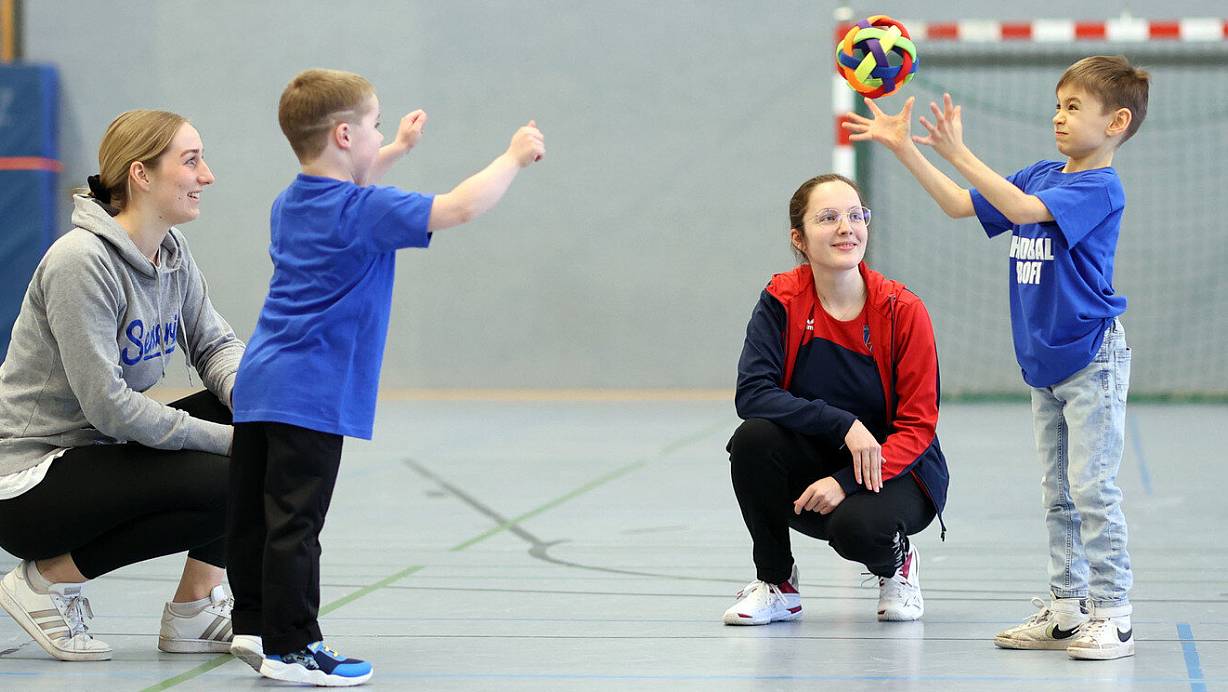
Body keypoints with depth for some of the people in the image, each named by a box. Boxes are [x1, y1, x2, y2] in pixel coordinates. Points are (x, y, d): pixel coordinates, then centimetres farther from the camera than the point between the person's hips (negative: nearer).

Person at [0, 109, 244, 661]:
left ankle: (195, 609, 4)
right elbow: (106, 404, -26)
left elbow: (215, 345, 8)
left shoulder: (171, 252, 4)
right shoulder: (81, 262, -22)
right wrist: (227, 439, -24)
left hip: (97, 452, 9)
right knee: (223, 483, -23)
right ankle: (49, 580, -8)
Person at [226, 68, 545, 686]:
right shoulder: (363, 211, -14)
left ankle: (255, 625, 24)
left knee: (254, 514, 14)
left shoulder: (291, 202, 13)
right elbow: (461, 207, -16)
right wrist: (514, 158, -2)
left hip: (260, 382, 9)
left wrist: (397, 150, 41)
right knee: (294, 520, -7)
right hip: (311, 395, -9)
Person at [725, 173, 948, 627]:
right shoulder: (782, 302, -10)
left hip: (892, 470, -2)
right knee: (753, 438, -28)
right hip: (812, 462, 2)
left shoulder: (902, 310, -14)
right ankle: (776, 584, -7)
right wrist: (843, 424, -32)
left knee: (856, 526, -34)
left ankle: (897, 563, 7)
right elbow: (752, 393, -21)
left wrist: (846, 484, -27)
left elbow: (918, 427, -13)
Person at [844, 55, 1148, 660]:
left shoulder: (1101, 188, -14)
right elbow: (960, 204, 14)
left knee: (1092, 490, -9)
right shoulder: (1040, 176, 11)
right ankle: (1065, 610, 17)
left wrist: (959, 154, -32)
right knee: (1058, 495, 11)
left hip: (1091, 359, -8)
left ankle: (1111, 616, -5)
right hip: (1045, 362, 8)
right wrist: (904, 148, 7)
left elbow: (1025, 210, -28)